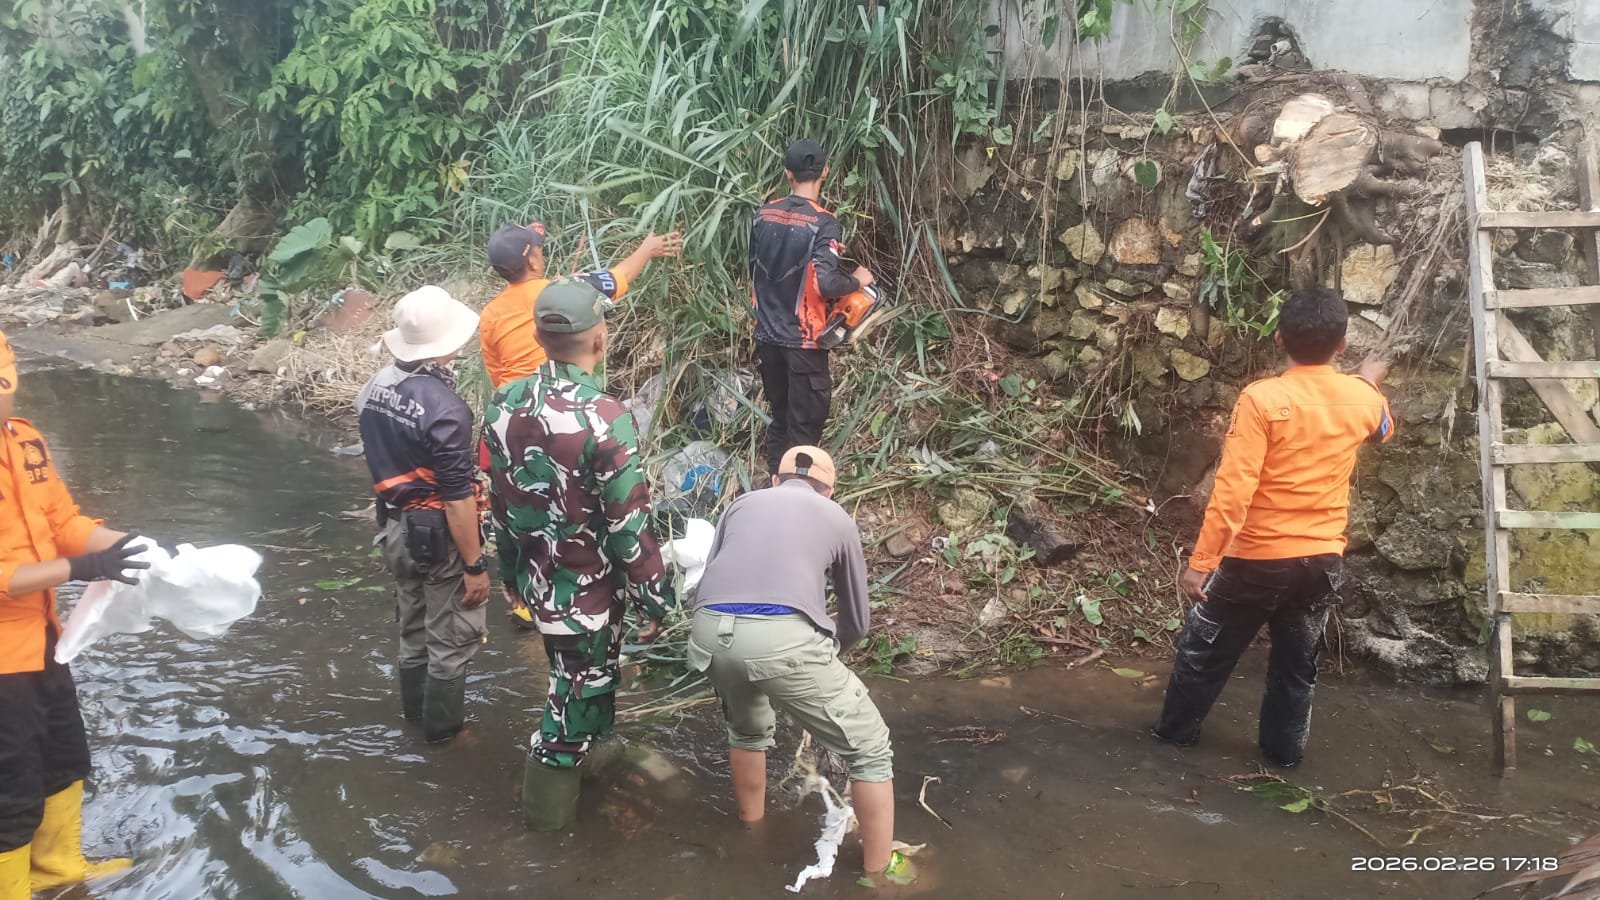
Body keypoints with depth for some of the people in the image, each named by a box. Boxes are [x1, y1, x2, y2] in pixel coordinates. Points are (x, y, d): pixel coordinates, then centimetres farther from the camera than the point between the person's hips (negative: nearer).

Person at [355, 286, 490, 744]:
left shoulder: (376, 387, -1)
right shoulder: (444, 407, -26)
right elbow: (457, 497, -25)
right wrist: (475, 564, -18)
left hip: (396, 527, 8)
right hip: (439, 535, -8)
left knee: (413, 627, 24)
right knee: (451, 637, 10)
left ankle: (415, 708, 41)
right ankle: (441, 725, 23)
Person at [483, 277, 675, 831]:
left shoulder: (507, 404, -5)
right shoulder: (604, 418, -27)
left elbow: (500, 499, 6)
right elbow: (629, 526, -22)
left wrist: (511, 573, 19)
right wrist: (654, 600, -10)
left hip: (535, 579, 7)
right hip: (587, 593, -6)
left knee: (573, 682, 29)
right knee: (577, 698, 13)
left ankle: (583, 751, 50)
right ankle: (548, 810, 29)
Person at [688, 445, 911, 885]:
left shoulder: (743, 503, 30)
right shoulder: (838, 518, 26)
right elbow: (857, 621, 32)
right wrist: (827, 649, 53)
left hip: (710, 630, 4)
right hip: (784, 637, -4)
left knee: (747, 730, 36)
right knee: (870, 748, 16)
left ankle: (752, 832, 51)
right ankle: (879, 869, 24)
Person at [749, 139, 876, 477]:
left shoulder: (764, 215, 3)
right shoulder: (822, 223, -16)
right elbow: (825, 284, -24)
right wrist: (857, 280, -6)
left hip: (767, 335, 6)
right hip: (802, 340, -6)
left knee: (779, 417, 18)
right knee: (804, 426, 3)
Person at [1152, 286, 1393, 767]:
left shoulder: (1262, 398, -19)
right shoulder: (1361, 399, -3)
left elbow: (1233, 489, -23)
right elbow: (1384, 430, 25)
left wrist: (1201, 559, -19)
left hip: (1258, 558, -4)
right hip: (1323, 560, 4)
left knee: (1206, 649, 15)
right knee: (1298, 664, 19)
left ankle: (1176, 729, 30)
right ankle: (1284, 750, 29)